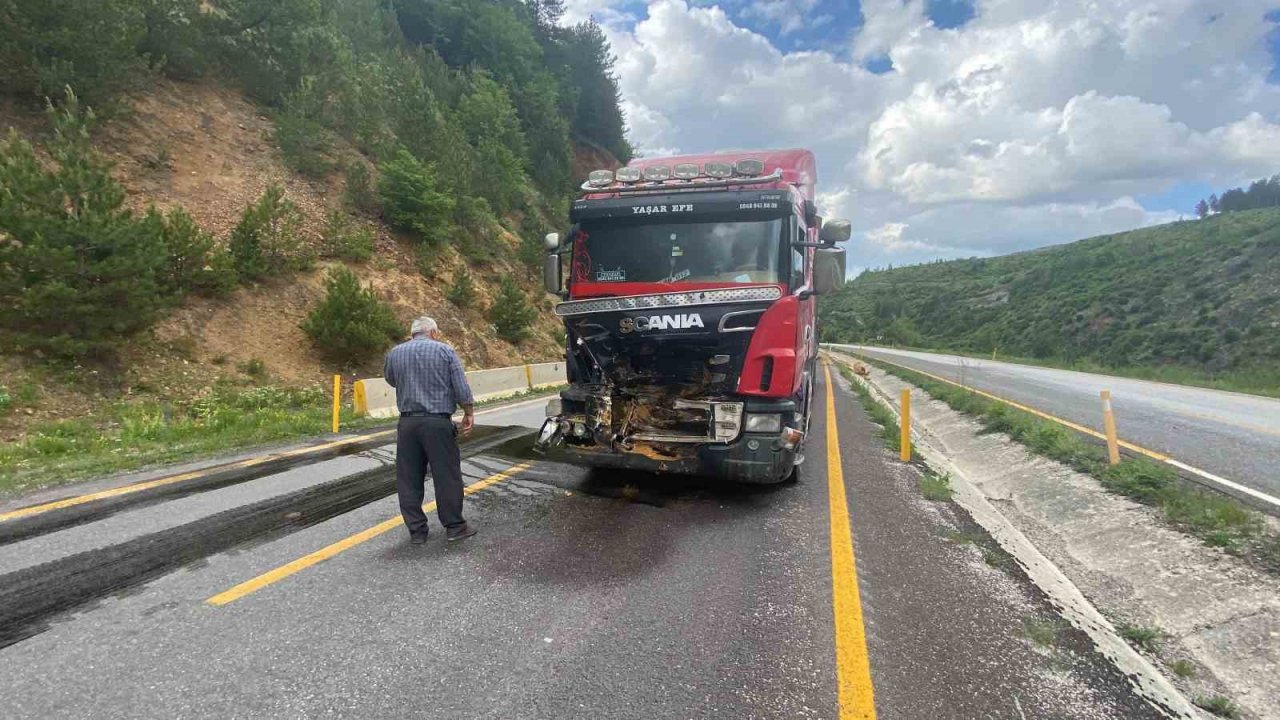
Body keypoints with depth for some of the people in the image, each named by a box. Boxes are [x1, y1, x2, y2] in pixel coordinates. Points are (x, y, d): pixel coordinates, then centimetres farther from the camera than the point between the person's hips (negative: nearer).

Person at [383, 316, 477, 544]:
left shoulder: (395, 353, 7)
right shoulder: (444, 351, -1)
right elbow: (462, 388, -5)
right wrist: (469, 413, 7)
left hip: (407, 423, 3)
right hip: (438, 422, -3)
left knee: (409, 480, 9)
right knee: (447, 476, 5)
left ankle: (416, 530, 14)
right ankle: (454, 526, 12)